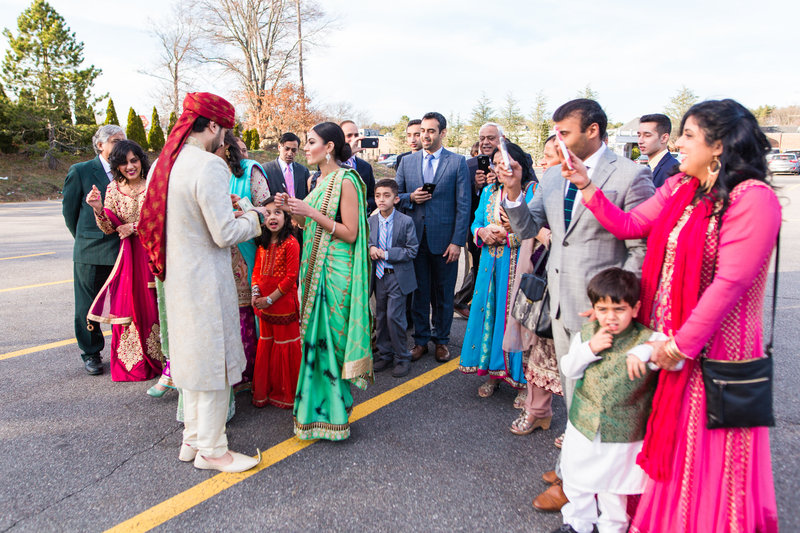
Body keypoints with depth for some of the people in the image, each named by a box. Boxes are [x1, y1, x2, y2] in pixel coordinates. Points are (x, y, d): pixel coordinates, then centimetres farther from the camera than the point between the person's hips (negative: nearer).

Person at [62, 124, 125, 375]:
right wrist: (85, 241, 10)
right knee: (88, 306, 9)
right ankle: (91, 354, 24)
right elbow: (69, 211, 7)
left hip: (123, 250, 2)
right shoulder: (80, 171, 0)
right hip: (91, 252, -2)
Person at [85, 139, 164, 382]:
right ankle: (133, 363, 17)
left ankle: (158, 357, 14)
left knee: (155, 305, -1)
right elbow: (108, 229, 5)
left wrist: (135, 228, -10)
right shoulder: (113, 189, 5)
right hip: (129, 255, 3)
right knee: (128, 305, 4)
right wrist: (99, 209, -13)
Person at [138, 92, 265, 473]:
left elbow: (180, 220, 13)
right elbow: (225, 234, -21)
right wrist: (253, 217, -3)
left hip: (176, 276, 9)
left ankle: (192, 439, 33)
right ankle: (211, 450, 18)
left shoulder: (162, 164, 8)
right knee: (214, 360, 4)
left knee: (193, 357, 19)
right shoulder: (209, 166, -20)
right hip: (205, 279, -9)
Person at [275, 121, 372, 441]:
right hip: (315, 268, 8)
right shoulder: (322, 180, 14)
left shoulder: (345, 181, -12)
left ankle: (334, 414, 13)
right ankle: (317, 408, 26)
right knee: (316, 337, 13)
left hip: (335, 271, -8)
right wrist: (293, 211, 3)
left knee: (330, 338, -2)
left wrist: (311, 212, -19)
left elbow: (350, 233, -16)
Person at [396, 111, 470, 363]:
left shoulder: (458, 162, -1)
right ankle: (421, 339, 22)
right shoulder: (407, 161, 9)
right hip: (415, 238, 2)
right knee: (419, 292, 9)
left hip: (444, 239, -2)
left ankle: (441, 340, 24)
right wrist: (410, 198, -9)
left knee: (443, 294, 9)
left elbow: (463, 205, -4)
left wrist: (457, 241, -10)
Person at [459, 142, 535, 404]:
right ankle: (494, 372, 25)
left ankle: (523, 381, 13)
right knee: (490, 313, 9)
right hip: (492, 265, 6)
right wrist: (482, 232, -6)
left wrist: (505, 235, -20)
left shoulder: (533, 191, -6)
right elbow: (476, 223, 16)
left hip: (520, 265, -5)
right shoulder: (488, 192, 13)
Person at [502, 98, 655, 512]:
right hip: (560, 300, 7)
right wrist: (512, 191, -10)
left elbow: (642, 250, -13)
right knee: (572, 391, 20)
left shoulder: (630, 176, -12)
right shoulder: (553, 175, 7)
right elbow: (526, 228, 6)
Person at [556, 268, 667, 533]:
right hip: (582, 427, 4)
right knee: (576, 481, 21)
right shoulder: (586, 334, -5)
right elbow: (569, 369, -5)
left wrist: (645, 351, -42)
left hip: (623, 436, -3)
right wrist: (590, 349, -20)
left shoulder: (647, 339, -16)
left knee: (613, 489, 16)